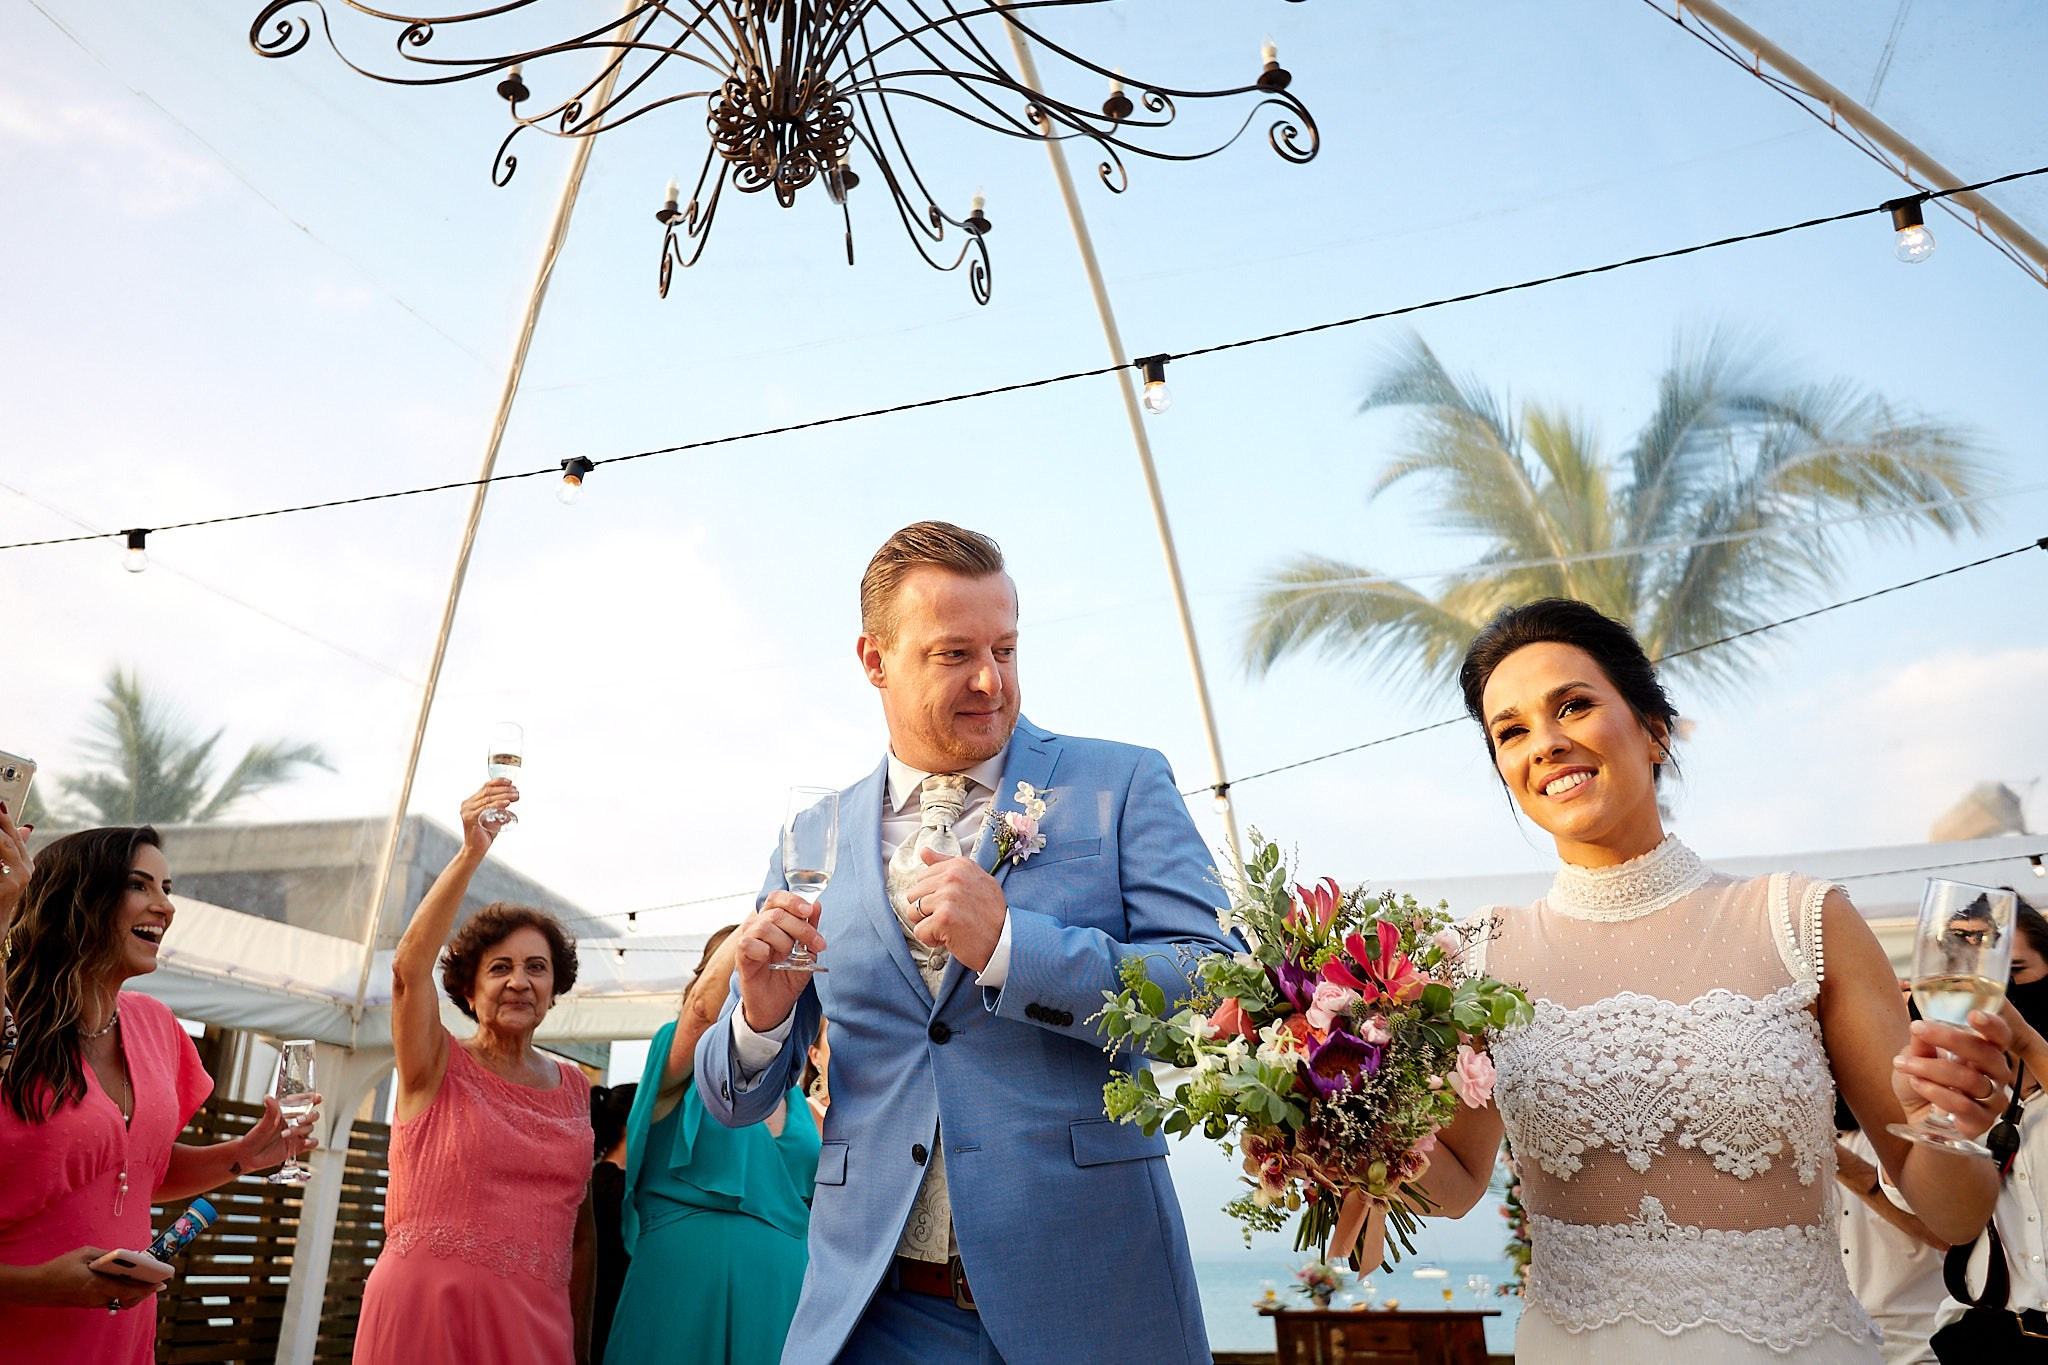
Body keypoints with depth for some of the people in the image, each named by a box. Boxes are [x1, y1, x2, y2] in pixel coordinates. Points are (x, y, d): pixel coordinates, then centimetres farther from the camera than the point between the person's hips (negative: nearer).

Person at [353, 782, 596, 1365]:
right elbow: (409, 966, -20)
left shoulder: (573, 1086, 8)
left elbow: (580, 1225, 12)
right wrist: (471, 853, -30)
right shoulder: (438, 1067, -1)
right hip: (423, 1314, -3)